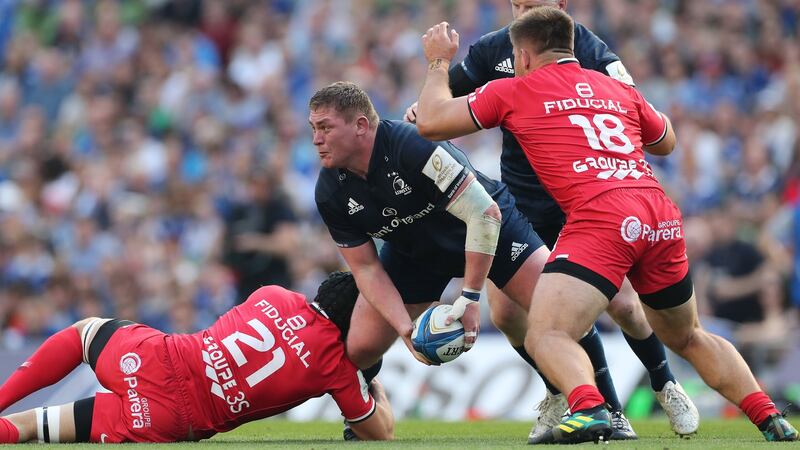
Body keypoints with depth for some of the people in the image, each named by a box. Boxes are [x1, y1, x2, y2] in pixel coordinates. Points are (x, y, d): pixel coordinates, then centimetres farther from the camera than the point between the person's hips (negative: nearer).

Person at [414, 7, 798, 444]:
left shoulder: (512, 91, 12)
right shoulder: (619, 89, 25)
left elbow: (430, 122, 17)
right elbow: (666, 142, 41)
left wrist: (438, 63, 34)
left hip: (600, 217, -6)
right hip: (663, 216, 6)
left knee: (545, 336, -14)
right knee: (688, 338, 25)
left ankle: (588, 409, -42)